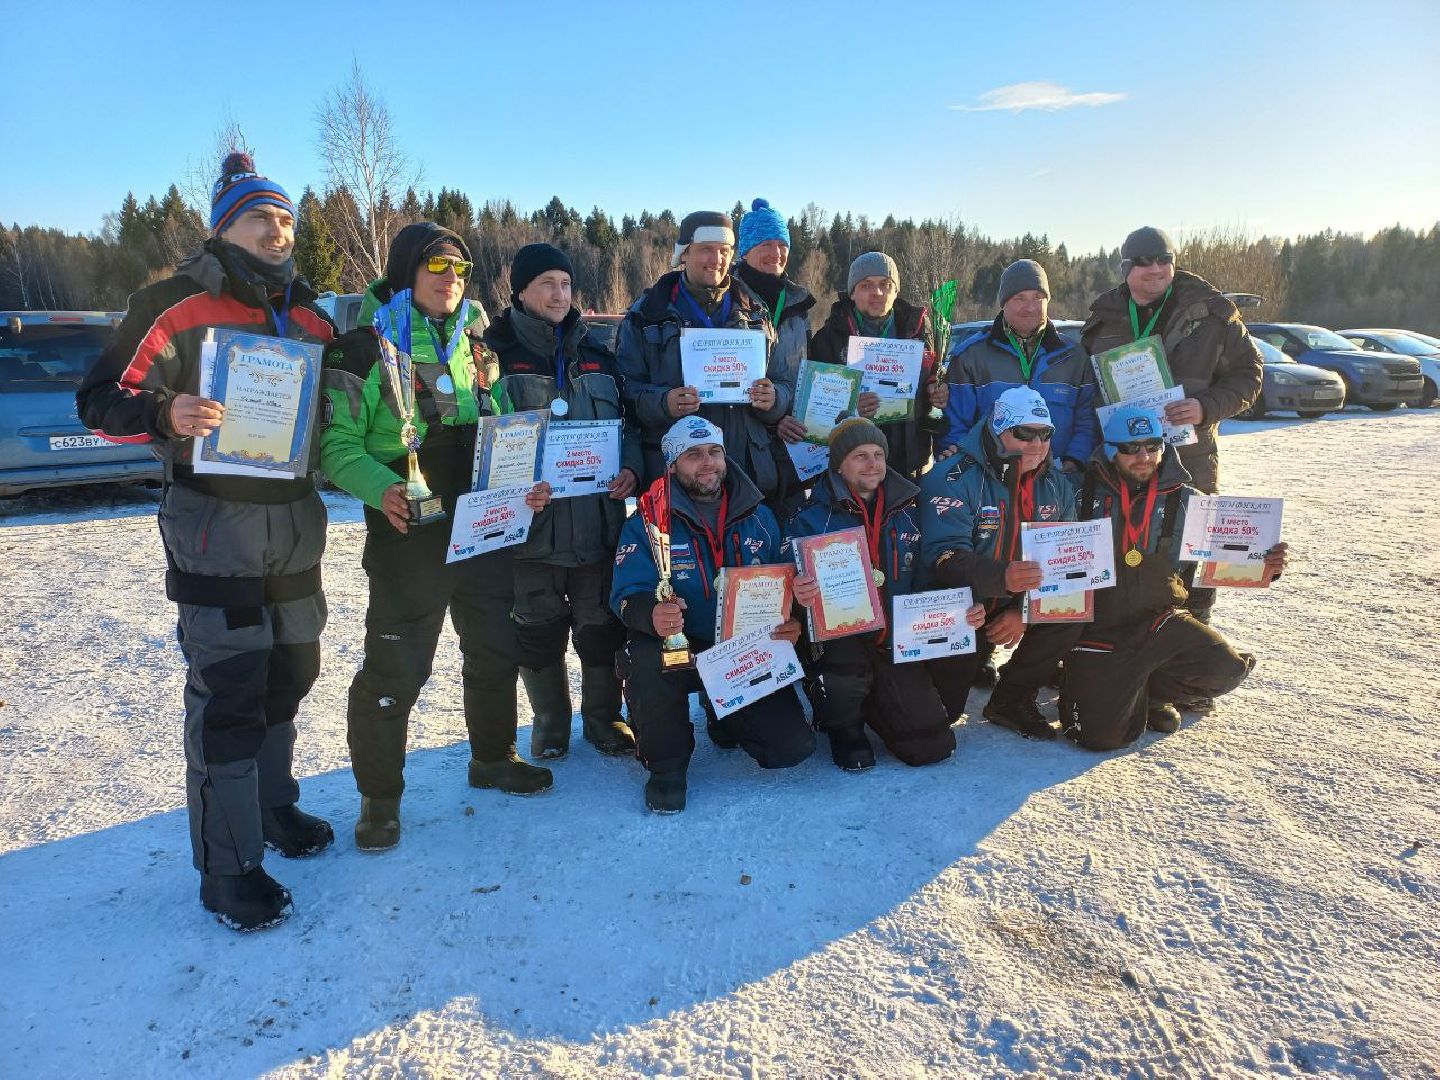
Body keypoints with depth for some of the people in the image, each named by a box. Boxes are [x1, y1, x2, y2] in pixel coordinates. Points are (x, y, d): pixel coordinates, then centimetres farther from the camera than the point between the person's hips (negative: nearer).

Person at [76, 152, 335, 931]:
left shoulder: (310, 316, 10)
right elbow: (100, 401, -9)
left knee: (290, 671, 15)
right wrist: (164, 417, -28)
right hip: (215, 523, -6)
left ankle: (272, 805, 36)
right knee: (227, 691, -5)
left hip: (296, 522, 7)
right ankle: (227, 865, 8)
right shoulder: (176, 306, -8)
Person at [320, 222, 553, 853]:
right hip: (408, 534, -6)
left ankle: (492, 758, 38)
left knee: (496, 649, 15)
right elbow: (338, 444, -10)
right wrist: (381, 488, -27)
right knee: (396, 667, -1)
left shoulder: (473, 340, 13)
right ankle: (379, 796, 19)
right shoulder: (366, 344, -6)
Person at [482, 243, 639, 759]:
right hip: (531, 518, -3)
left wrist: (630, 468, -4)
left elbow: (627, 421, 16)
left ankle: (603, 717, 29)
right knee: (539, 628, 8)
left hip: (597, 515, 3)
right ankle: (550, 722, 29)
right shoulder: (497, 350, 0)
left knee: (603, 623, 9)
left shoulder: (595, 352, 12)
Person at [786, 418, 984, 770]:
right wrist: (799, 596, -38)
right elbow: (790, 582, -14)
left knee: (934, 746, -1)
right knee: (844, 689, -37)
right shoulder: (811, 521, -7)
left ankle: (871, 707, 31)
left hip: (896, 644, 4)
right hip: (839, 640, -4)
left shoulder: (906, 516, 8)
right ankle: (845, 728, 4)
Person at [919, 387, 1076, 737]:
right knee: (941, 712, -11)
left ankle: (1012, 699, -1)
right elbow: (946, 557, -30)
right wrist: (1001, 577, -49)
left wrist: (1024, 611, -16)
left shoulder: (1057, 486, 0)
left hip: (1022, 603, 5)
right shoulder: (953, 479, -20)